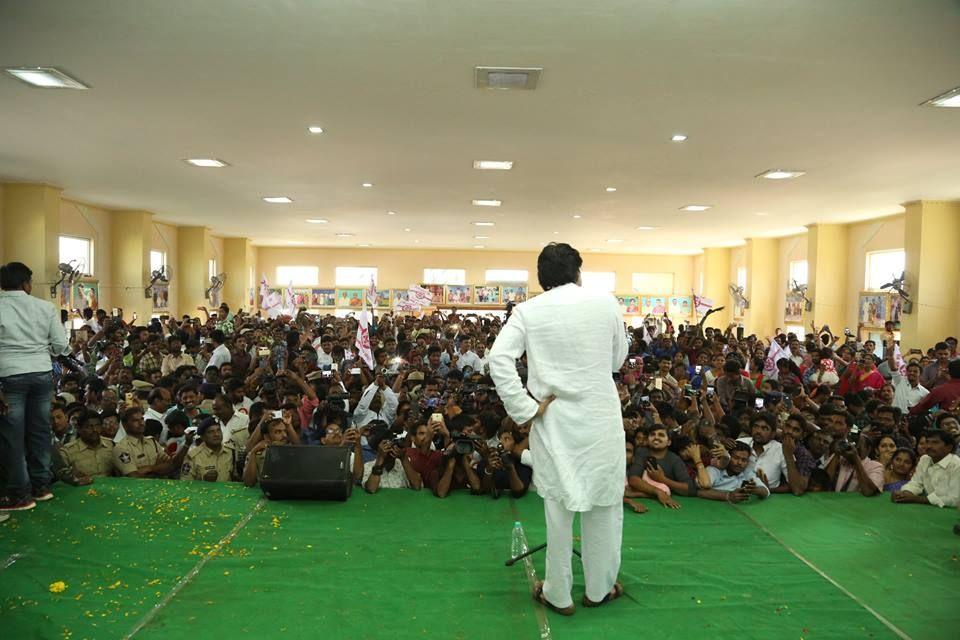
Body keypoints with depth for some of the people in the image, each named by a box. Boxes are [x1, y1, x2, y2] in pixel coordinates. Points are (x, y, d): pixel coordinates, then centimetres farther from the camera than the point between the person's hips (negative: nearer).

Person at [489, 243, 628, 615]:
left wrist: (524, 409, -11)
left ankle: (558, 594, 25)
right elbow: (618, 360, 6)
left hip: (554, 420, 0)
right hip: (601, 418, 0)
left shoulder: (528, 311, -6)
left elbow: (499, 359, -16)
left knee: (558, 505, 13)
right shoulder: (606, 303, -4)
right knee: (604, 503, 16)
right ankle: (599, 588, 31)